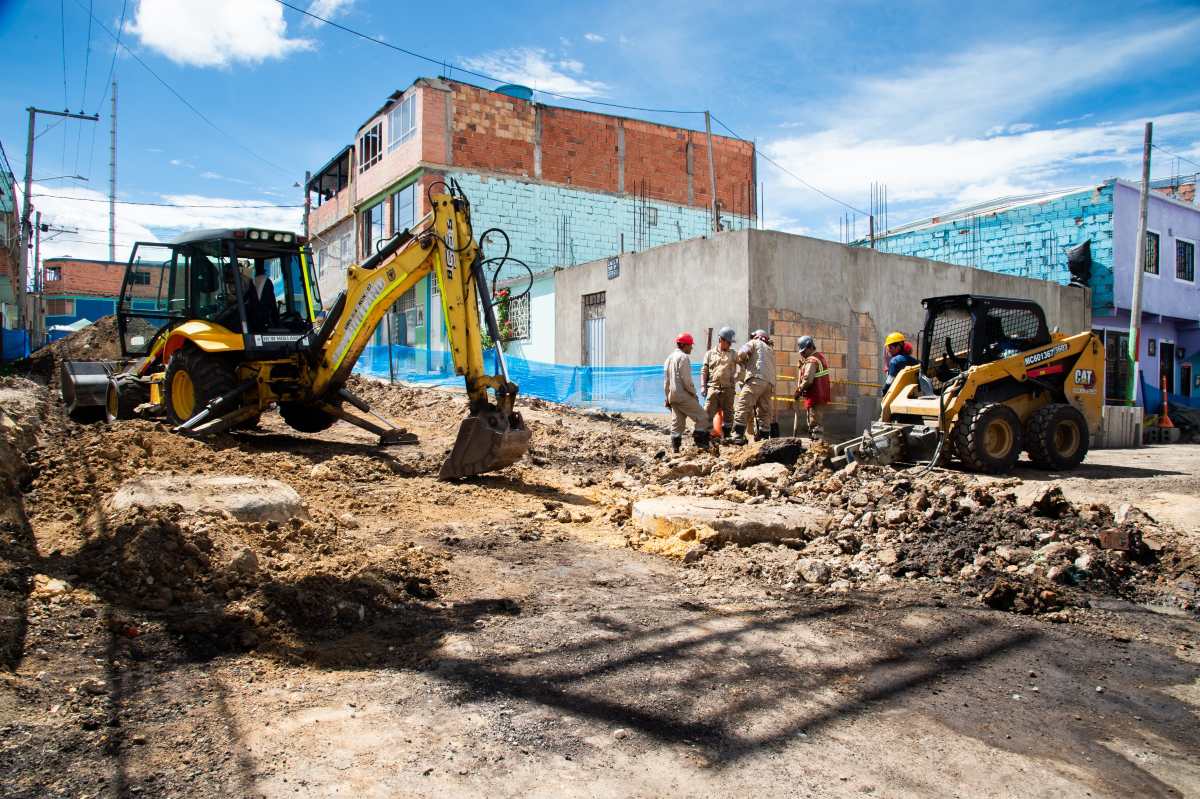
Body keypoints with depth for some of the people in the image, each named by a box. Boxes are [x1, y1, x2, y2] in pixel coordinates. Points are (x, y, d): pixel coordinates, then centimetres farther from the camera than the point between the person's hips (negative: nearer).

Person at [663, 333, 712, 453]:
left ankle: (675, 447, 10)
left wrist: (668, 397, 23)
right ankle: (701, 443, -8)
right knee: (702, 417, -3)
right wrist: (694, 393, -6)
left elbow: (666, 380, 20)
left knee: (678, 421, 13)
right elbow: (686, 379, -16)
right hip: (683, 395, -9)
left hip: (672, 396, 9)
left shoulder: (669, 358, 18)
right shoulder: (683, 357, -10)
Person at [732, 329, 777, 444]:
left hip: (757, 379, -7)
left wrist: (743, 362, 19)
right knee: (764, 412, 9)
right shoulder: (771, 350, 35)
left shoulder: (755, 343, 16)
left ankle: (738, 436, -24)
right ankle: (763, 438, 7)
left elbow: (741, 353, -2)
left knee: (741, 406, -13)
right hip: (770, 383, 7)